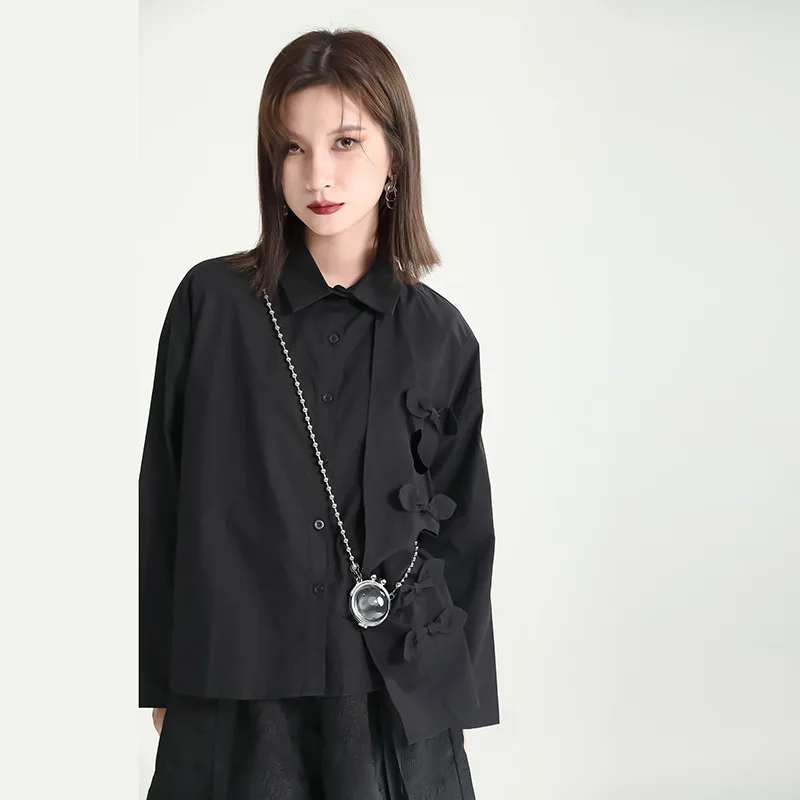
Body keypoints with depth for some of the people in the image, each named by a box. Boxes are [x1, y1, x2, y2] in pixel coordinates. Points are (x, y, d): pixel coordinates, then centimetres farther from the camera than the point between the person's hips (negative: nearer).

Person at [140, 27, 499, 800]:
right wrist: (161, 685, 2)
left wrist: (453, 705, 4)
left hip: (394, 699, 1)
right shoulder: (211, 302, -4)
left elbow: (461, 531, 6)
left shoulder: (437, 336, 0)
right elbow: (164, 502, 1)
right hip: (231, 697, -1)